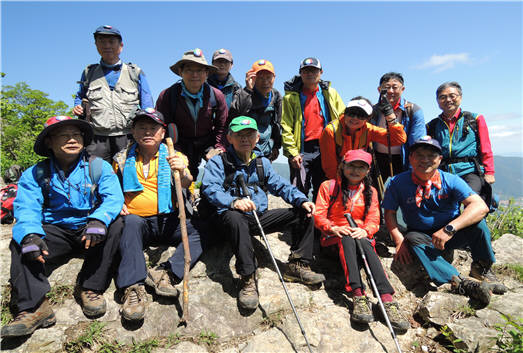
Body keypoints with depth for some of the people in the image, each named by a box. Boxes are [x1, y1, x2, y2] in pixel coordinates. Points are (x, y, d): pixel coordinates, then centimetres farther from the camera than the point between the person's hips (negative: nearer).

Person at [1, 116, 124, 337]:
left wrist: (98, 220, -35)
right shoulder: (35, 174, 4)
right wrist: (30, 235, -30)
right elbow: (26, 209, -8)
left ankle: (91, 288, -20)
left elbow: (113, 198, -14)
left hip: (89, 229, -1)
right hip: (56, 231, 2)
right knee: (20, 243, -21)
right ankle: (34, 307, -26)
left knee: (115, 225, -29)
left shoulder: (99, 167, 0)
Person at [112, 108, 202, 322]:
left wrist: (183, 172, -34)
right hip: (137, 220, 0)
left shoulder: (174, 157, 8)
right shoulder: (122, 159, 14)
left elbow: (186, 184, -10)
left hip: (168, 221, 0)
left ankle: (165, 273, -30)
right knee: (131, 222, -34)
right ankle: (133, 287, -38)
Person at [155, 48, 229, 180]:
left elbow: (222, 126, 2)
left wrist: (219, 148, -10)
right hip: (180, 146, -1)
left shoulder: (216, 95, -7)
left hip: (207, 145, 2)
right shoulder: (167, 95, -11)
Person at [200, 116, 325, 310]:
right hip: (232, 216, -5)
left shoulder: (263, 163, 17)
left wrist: (302, 200, -6)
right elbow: (210, 189, -15)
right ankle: (247, 279, -33)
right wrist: (234, 201, -35)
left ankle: (297, 266, -2)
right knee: (235, 218, -42)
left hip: (260, 217, 5)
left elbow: (280, 185, 13)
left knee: (304, 214, -6)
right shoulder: (218, 162, 1)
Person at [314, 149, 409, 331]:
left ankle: (387, 299, -45)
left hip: (361, 235, 2)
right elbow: (318, 216, -1)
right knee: (348, 239, -38)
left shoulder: (370, 192, 16)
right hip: (335, 238, -1)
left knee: (363, 243, -35)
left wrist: (365, 230, -19)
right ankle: (358, 295, -47)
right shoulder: (328, 186, 7)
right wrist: (333, 228, -21)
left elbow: (373, 219, 5)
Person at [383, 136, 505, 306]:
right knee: (413, 239, -34)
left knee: (477, 223, -27)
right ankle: (458, 281, -46)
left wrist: (449, 229, -39)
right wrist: (399, 241, -19)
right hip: (422, 236, 0)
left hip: (453, 235, 1)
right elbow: (389, 213, -4)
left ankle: (482, 269, -3)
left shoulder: (451, 180, -13)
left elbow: (480, 206, -26)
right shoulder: (398, 183, -11)